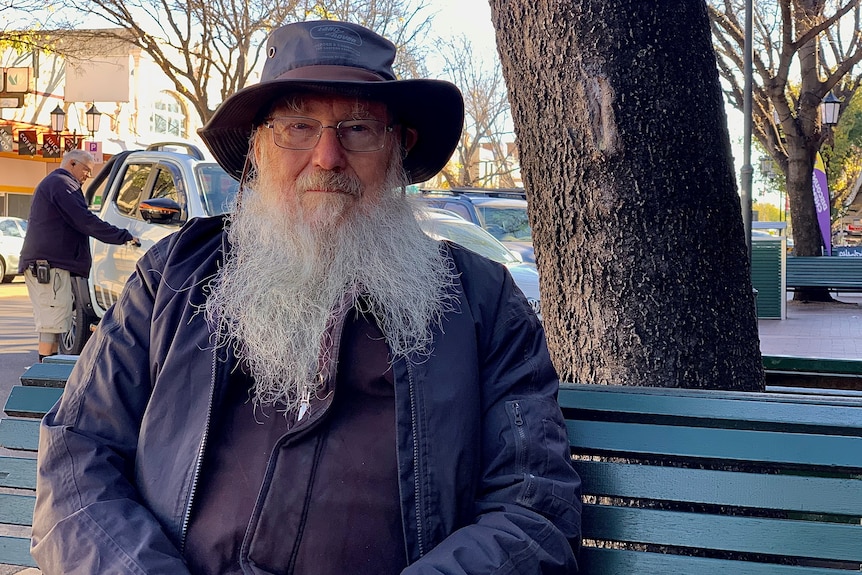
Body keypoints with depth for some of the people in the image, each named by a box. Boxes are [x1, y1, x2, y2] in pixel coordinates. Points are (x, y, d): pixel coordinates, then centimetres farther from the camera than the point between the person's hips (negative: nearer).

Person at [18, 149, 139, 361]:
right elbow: (85, 221, -19)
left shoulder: (51, 183, 26)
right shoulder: (62, 183, -8)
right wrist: (124, 237, -19)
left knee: (52, 322, 13)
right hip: (50, 264, -11)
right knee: (53, 322, -12)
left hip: (40, 264, 11)